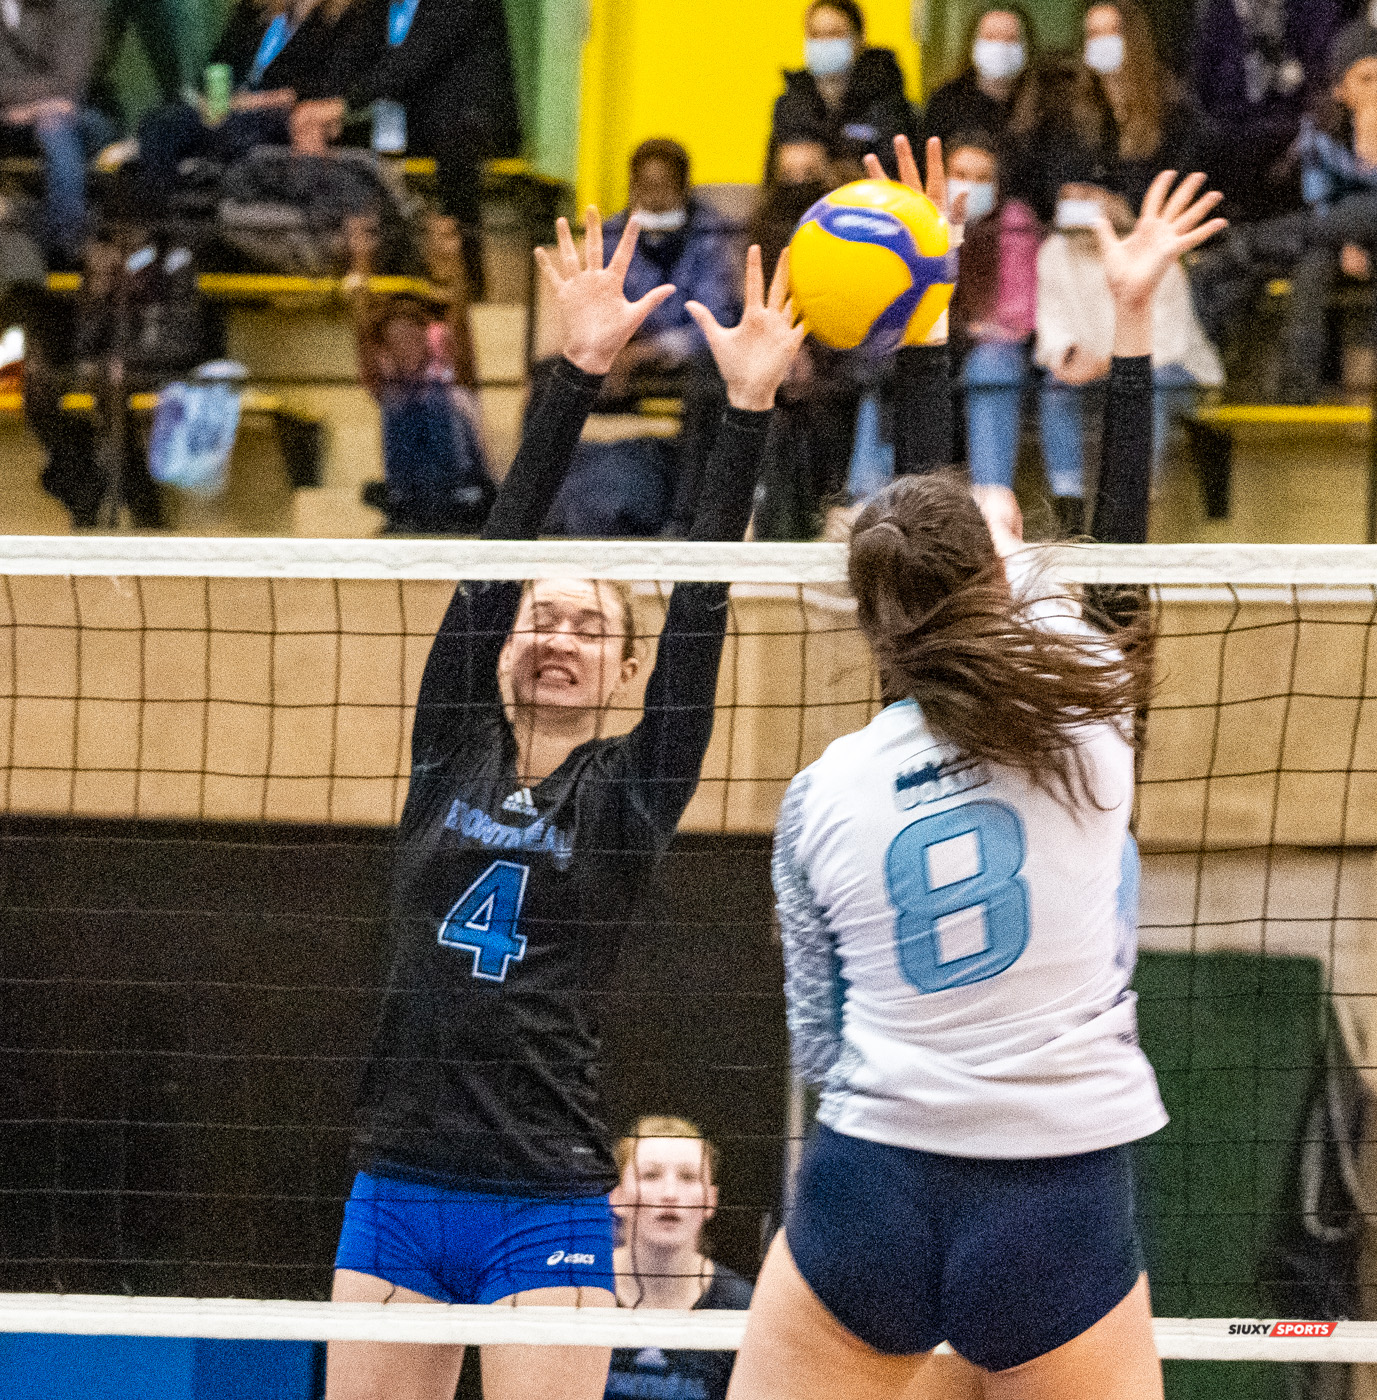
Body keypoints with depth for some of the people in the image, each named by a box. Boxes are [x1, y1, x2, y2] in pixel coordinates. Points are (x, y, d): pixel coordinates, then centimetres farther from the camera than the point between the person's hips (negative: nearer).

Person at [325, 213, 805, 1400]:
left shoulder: (633, 792, 4)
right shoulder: (453, 753, 9)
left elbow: (700, 610, -5)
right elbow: (496, 558, 0)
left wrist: (747, 410, -12)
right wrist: (579, 374, -8)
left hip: (546, 1206, -3)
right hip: (397, 1197, 3)